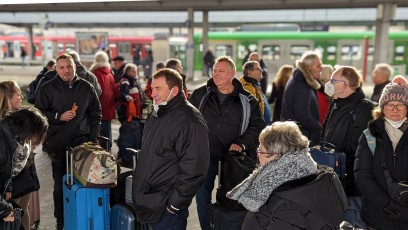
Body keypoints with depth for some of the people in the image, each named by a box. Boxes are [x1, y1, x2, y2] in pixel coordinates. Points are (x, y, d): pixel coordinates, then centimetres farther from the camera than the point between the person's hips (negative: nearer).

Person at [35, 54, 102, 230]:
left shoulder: (86, 87, 5)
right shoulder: (48, 89, 1)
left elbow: (96, 114, 10)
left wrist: (93, 138, 5)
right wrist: (59, 116, -12)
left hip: (82, 143, 1)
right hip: (58, 145, 0)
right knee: (60, 185, 7)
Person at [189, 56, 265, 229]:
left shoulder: (247, 100, -3)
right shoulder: (200, 95, 1)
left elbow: (257, 125, 0)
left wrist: (242, 144, -13)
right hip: (204, 156, 2)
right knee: (202, 196, 13)